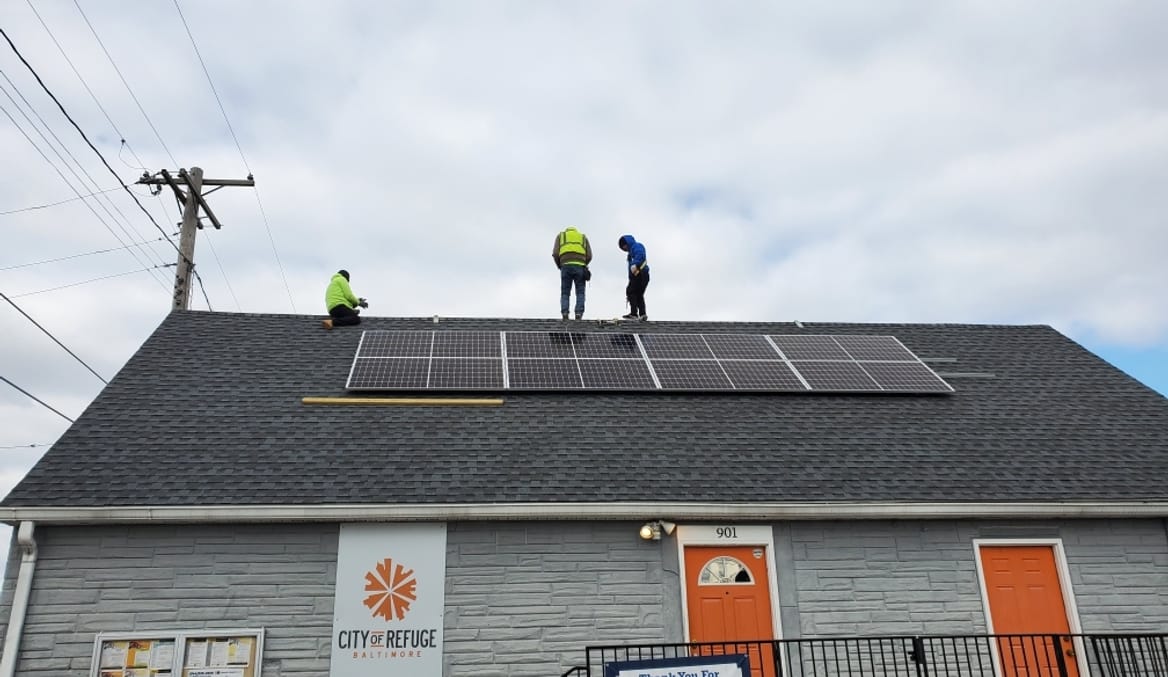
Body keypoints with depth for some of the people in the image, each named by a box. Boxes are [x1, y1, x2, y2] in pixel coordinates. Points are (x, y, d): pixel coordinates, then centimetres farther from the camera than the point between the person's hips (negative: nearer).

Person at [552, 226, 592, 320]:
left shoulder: (560, 236, 24)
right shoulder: (583, 237, 27)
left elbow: (555, 254, 7)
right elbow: (589, 256, 13)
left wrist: (559, 266, 23)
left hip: (566, 266, 0)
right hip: (579, 267, 0)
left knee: (565, 293, 9)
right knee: (580, 293, 8)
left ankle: (565, 314, -9)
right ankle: (578, 314, -9)